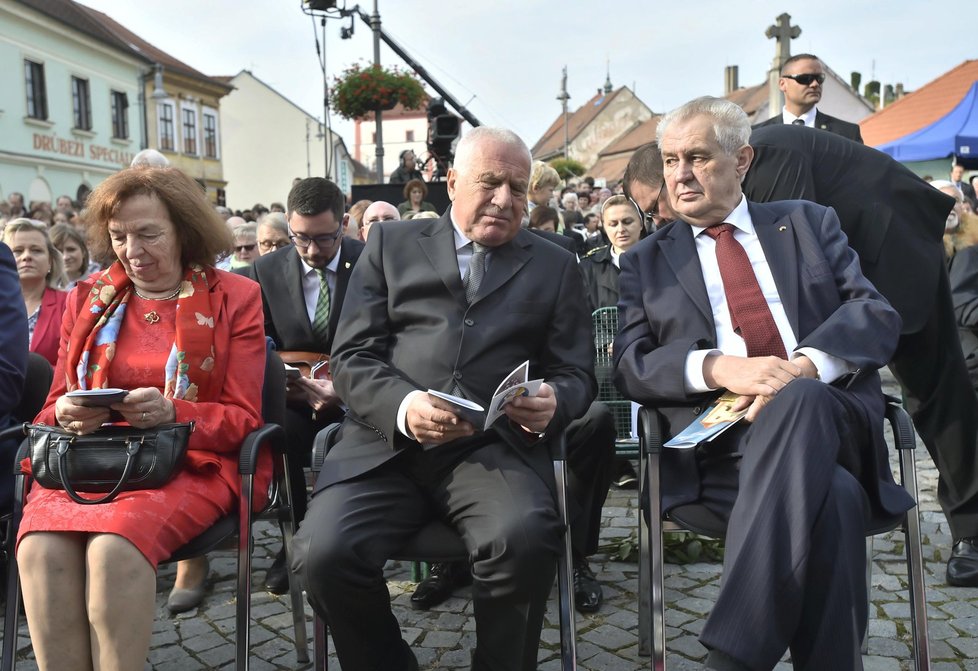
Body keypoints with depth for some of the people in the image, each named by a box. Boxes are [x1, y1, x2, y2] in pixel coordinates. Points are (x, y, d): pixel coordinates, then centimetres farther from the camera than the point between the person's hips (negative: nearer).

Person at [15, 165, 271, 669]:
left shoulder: (234, 298, 4)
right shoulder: (88, 298, 15)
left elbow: (244, 418, 0)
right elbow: (55, 403, 15)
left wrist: (172, 412, -19)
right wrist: (67, 415, -11)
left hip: (191, 462, -3)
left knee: (115, 546, -32)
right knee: (40, 548, -28)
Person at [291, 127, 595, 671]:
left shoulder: (556, 267, 17)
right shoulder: (391, 244, 14)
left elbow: (576, 373, 12)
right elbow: (352, 356, 6)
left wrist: (553, 403, -14)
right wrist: (403, 406, -16)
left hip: (494, 445, 0)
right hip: (388, 441, 1)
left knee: (525, 539, -31)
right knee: (324, 554, -24)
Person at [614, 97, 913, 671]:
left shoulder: (810, 224, 19)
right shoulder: (645, 261, 18)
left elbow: (879, 314, 6)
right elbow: (631, 366, 4)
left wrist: (805, 367, -16)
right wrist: (716, 367, -18)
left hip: (827, 419, 1)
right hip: (720, 444, -1)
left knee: (797, 400, -37)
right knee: (832, 499, -34)